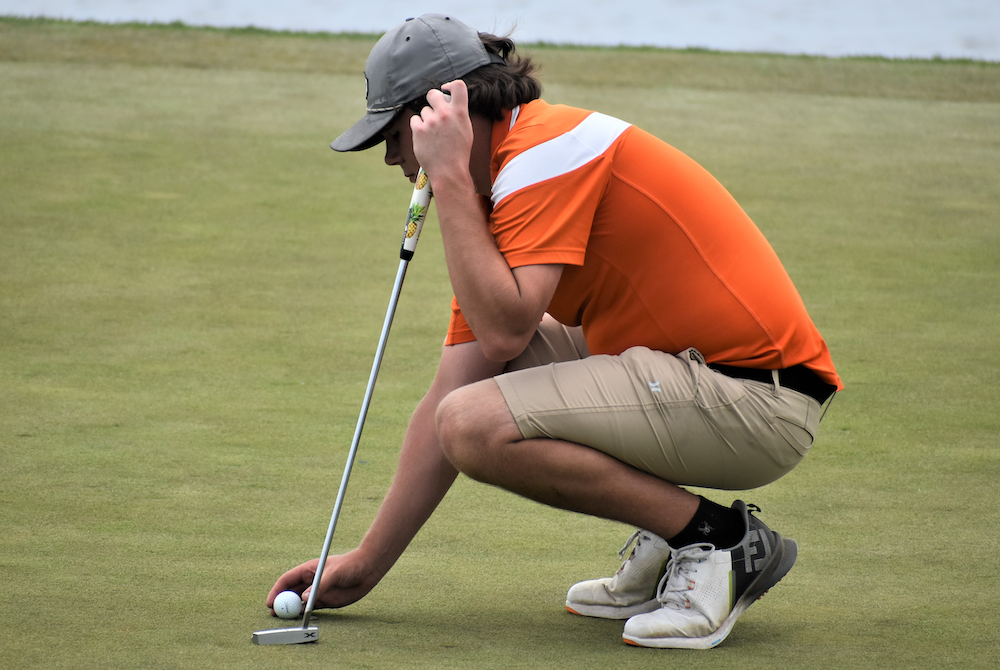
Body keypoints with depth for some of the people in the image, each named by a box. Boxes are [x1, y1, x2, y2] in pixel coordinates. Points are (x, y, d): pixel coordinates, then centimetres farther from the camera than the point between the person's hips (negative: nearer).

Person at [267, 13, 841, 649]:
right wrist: (365, 566, 15)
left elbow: (502, 331, -25)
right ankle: (666, 549, 15)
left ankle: (718, 541, -7)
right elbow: (450, 395, 16)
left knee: (481, 423, -20)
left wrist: (448, 176, -15)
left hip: (760, 398, -10)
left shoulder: (550, 146, -13)